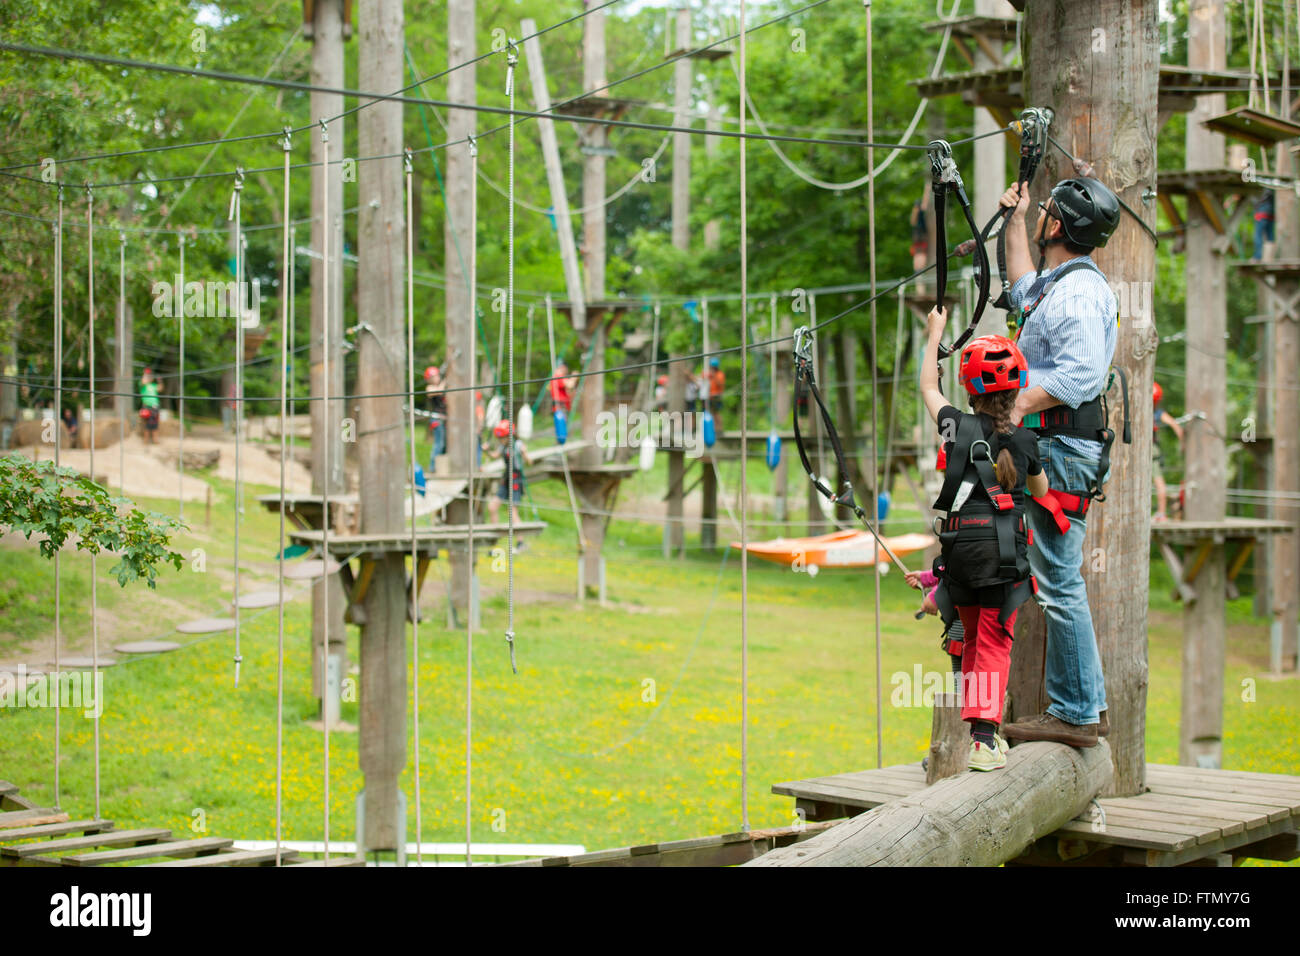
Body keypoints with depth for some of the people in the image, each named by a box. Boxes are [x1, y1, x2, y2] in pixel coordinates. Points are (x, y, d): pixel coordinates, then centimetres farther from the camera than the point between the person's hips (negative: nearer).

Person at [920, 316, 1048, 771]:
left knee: (972, 640, 17)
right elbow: (1042, 491, 22)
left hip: (960, 544, 2)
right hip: (1005, 547, -1)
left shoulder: (957, 426, 2)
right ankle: (984, 739, -10)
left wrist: (935, 334, 33)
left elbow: (928, 387, 22)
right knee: (993, 644, 0)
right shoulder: (1025, 441, 3)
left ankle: (975, 730, 22)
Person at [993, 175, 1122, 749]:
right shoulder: (1060, 282, 19)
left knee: (1058, 582, -8)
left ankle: (1075, 715, -4)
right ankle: (1087, 706, 20)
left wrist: (1014, 409, -26)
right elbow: (1023, 290, 43)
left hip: (1062, 447, -11)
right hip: (1050, 444, 11)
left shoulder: (1078, 291, -14)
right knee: (1058, 580, 14)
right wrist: (1015, 221, 44)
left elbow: (1080, 374, -26)